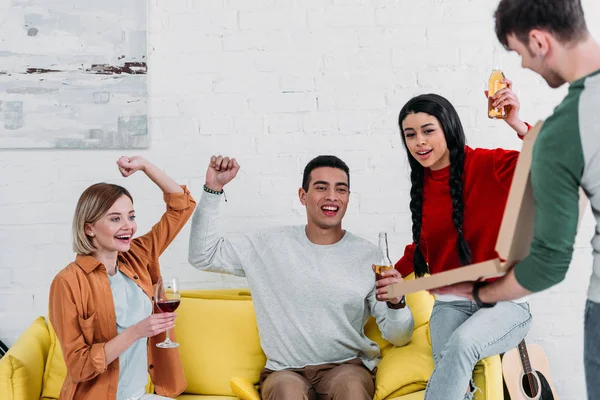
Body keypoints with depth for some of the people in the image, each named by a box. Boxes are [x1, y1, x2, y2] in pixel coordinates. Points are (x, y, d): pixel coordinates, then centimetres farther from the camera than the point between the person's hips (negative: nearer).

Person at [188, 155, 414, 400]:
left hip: (347, 367, 0)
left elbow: (399, 338, 1)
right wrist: (213, 189, -3)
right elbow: (203, 256, 2)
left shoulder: (369, 256, 2)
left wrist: (396, 302, -21)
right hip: (285, 371, 1)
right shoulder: (272, 244, 5)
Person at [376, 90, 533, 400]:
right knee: (451, 373, -28)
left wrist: (518, 125, -38)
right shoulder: (422, 185, 8)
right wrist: (393, 275, 7)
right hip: (450, 304, 4)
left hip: (504, 303, -3)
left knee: (462, 342, -35)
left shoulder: (488, 165, -10)